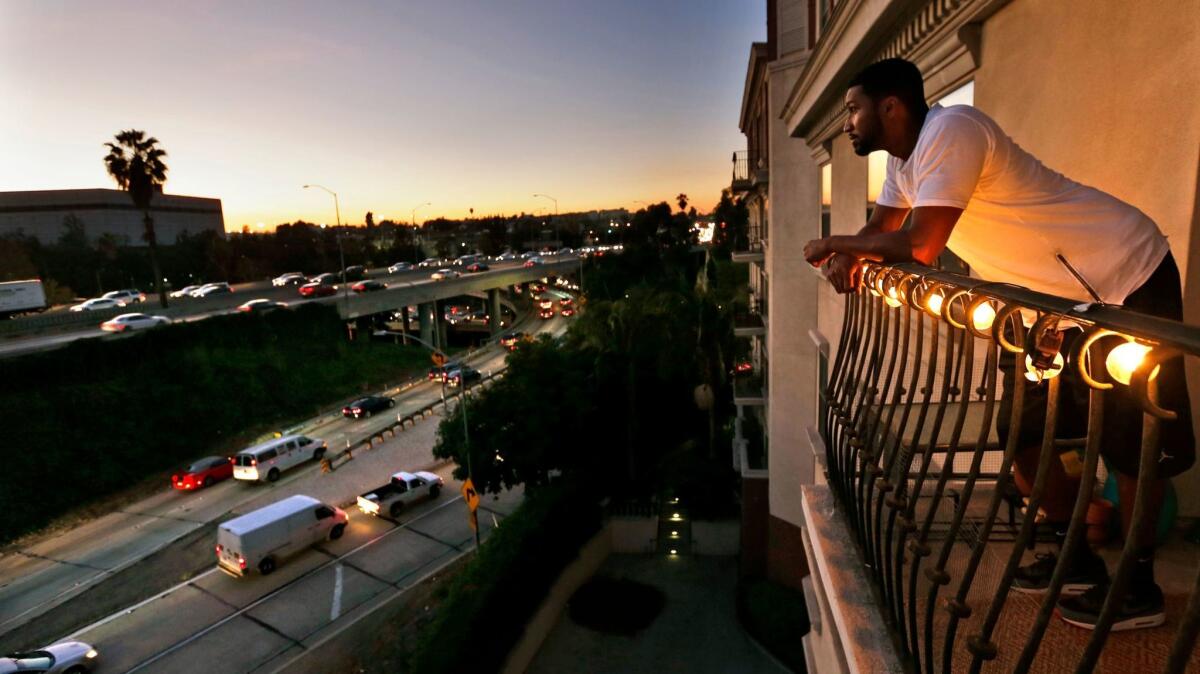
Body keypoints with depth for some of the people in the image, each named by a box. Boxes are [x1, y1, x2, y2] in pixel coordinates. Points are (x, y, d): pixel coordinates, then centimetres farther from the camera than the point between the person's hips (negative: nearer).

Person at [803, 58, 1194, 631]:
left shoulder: (950, 129, -25)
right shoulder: (903, 156, 4)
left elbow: (921, 245, -33)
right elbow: (880, 228, 8)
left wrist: (837, 245, -20)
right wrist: (849, 257, -14)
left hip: (1124, 280, -9)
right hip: (1054, 298, 9)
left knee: (1133, 440, 0)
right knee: (1023, 432, 9)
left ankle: (1140, 586, 16)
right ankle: (1079, 559, 25)